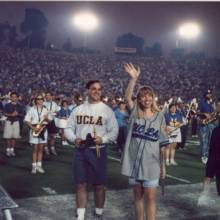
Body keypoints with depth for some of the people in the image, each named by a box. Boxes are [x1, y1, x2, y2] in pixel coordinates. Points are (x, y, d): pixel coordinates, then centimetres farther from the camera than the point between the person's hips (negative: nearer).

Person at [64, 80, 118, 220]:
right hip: (80, 151, 2)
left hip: (98, 151, -2)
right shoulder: (78, 109, 7)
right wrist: (74, 139, -11)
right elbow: (68, 128, 9)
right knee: (81, 184, 7)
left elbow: (114, 132, -3)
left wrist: (103, 139, -21)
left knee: (99, 185, 7)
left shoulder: (107, 110, -1)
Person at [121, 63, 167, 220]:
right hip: (134, 162, 2)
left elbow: (163, 142, 2)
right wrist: (134, 78, -24)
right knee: (138, 195, 15)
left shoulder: (160, 117, 0)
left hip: (151, 164, -1)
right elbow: (127, 97, -13)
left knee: (150, 198, 2)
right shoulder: (135, 113, 2)